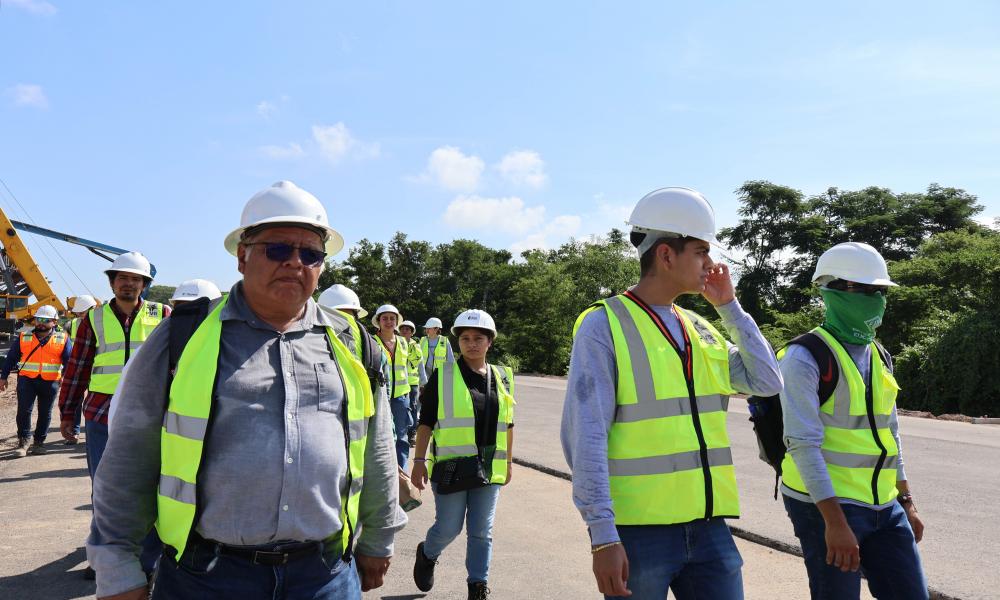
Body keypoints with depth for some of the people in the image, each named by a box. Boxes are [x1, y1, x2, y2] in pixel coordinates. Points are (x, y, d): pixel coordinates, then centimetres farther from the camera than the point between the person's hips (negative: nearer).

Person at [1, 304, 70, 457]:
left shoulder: (62, 339, 3)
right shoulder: (24, 337, 8)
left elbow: (68, 360, 1)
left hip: (50, 382, 0)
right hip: (27, 380, 1)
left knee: (45, 413, 7)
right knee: (24, 410, -6)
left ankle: (39, 442, 19)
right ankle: (23, 442, 5)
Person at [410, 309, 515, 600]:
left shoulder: (503, 378, 7)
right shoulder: (443, 376, -4)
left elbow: (507, 424, 15)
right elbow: (426, 421, -3)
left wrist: (508, 462, 16)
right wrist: (419, 460, -7)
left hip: (488, 468, 3)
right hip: (450, 466, -3)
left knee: (481, 531, 7)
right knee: (449, 527, 5)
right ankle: (427, 554, 37)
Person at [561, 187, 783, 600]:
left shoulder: (699, 328, 11)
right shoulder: (604, 325, -9)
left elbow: (767, 382, 8)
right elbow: (585, 437, -14)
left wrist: (729, 307, 5)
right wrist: (603, 536, -18)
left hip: (708, 526, 6)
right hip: (637, 531, -6)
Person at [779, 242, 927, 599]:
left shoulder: (880, 357, 12)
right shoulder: (806, 358, -14)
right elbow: (804, 443, -20)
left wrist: (906, 502, 19)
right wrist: (835, 521, -23)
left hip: (884, 507, 8)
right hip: (825, 504, -7)